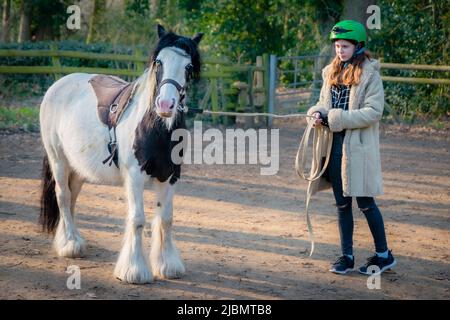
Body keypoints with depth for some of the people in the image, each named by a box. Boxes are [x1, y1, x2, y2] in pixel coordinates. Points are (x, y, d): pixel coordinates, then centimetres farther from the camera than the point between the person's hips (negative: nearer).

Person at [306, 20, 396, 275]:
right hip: (334, 146, 6)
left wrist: (336, 118, -20)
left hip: (358, 147, -6)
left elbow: (373, 111, -15)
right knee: (342, 204, 11)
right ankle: (347, 256, 20)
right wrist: (318, 113, -5)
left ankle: (384, 254, 14)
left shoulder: (369, 74, -8)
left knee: (365, 202, 0)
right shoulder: (332, 72, 11)